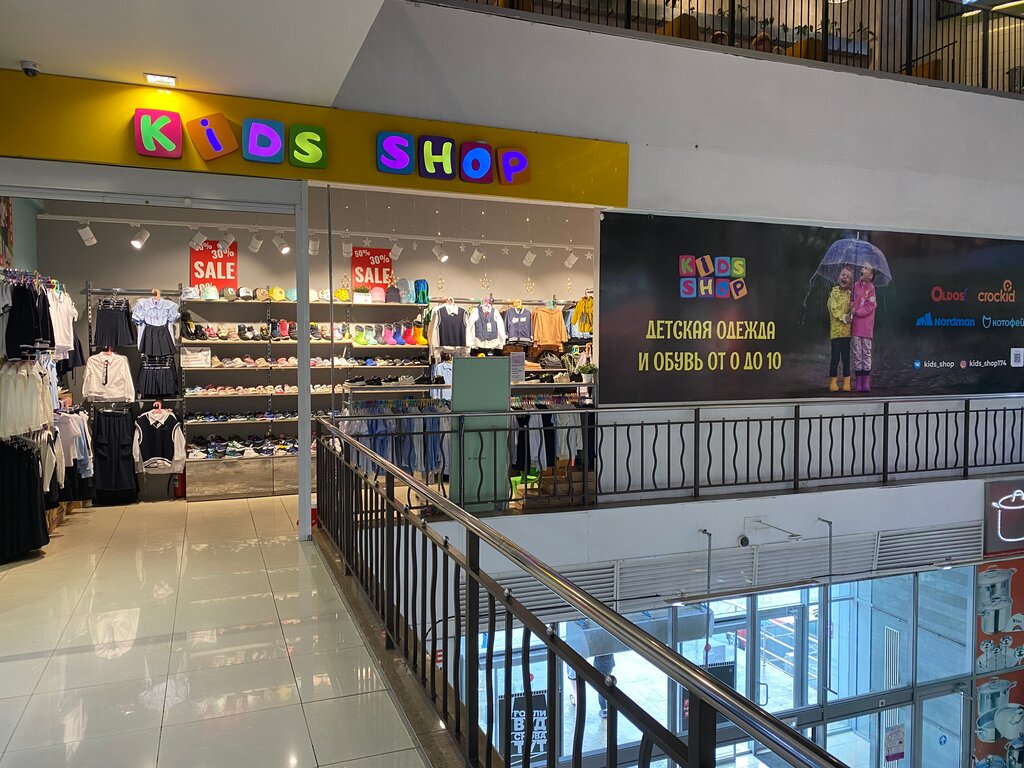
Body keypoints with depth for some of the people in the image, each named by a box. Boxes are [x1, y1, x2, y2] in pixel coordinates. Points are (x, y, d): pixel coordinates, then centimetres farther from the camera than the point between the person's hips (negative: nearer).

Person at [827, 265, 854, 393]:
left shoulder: (849, 293, 11)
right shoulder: (835, 291, -2)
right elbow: (833, 309, -9)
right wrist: (844, 317, -18)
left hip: (846, 329, 5)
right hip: (836, 328, -5)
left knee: (846, 356, 7)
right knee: (835, 356, -4)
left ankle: (846, 382, 11)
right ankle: (833, 382, 2)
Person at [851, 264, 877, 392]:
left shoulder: (870, 288, -2)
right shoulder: (855, 286, 9)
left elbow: (870, 306, -8)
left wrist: (856, 311, -14)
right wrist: (851, 309, 0)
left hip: (866, 327, -3)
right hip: (855, 325, 3)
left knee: (866, 354, 1)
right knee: (857, 354, 4)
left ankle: (866, 383, 4)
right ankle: (858, 383, 7)